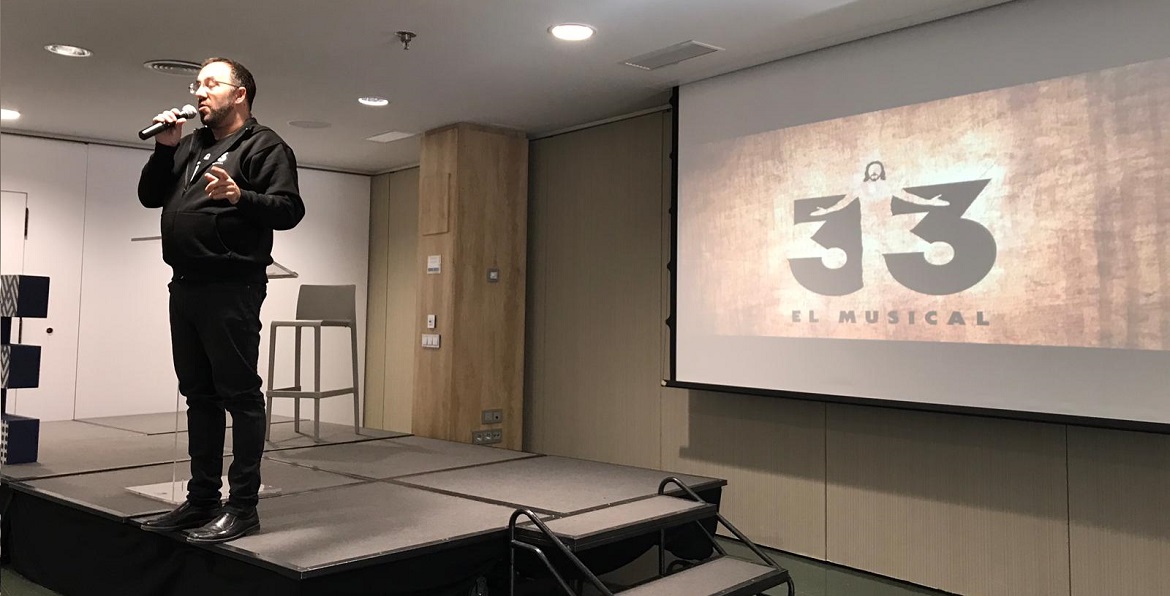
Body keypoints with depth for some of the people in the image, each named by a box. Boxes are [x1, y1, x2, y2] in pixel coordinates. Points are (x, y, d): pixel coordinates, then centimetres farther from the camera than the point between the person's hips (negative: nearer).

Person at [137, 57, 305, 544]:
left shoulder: (264, 146, -1)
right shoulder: (191, 145, 22)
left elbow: (289, 209, -13)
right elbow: (149, 196, 21)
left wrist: (240, 197, -30)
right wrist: (165, 148, 8)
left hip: (231, 289, -8)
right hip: (185, 285, 8)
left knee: (238, 394, -6)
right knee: (199, 395, 11)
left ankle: (243, 507, -2)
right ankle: (202, 500, 20)